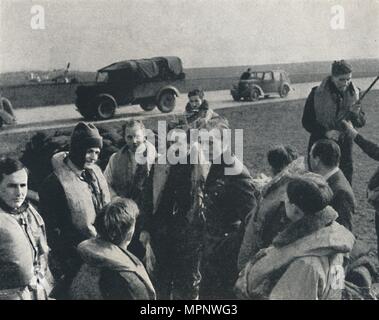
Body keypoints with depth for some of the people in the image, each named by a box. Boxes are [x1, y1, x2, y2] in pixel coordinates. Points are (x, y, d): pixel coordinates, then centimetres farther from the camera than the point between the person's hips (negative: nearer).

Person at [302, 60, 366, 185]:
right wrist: (325, 132, -21)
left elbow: (361, 123, 1)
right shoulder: (317, 94, -12)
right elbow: (306, 121, -8)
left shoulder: (353, 94, -2)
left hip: (344, 146, 2)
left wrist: (356, 113, -22)